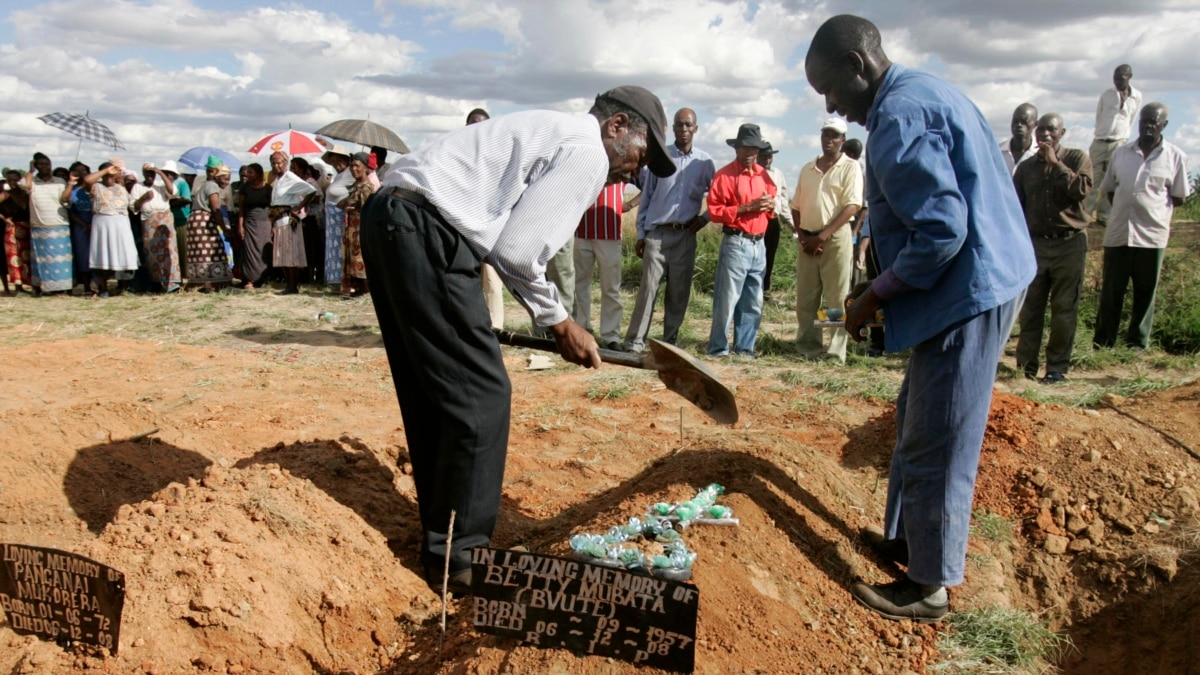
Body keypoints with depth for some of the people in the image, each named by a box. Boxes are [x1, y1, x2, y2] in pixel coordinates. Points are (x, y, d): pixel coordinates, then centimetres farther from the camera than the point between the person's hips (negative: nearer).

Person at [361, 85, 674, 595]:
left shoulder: (550, 133, 26)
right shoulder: (587, 154, -4)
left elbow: (509, 241, 21)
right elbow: (515, 250, -12)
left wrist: (551, 320, 19)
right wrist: (560, 323, 1)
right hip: (425, 232, -11)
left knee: (433, 395, 17)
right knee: (481, 396, -3)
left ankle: (441, 536, 30)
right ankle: (456, 557, 7)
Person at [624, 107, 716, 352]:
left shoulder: (704, 162, 6)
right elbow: (646, 196, 5)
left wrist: (706, 217, 2)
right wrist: (641, 234, 3)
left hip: (686, 235, 2)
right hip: (657, 233, -2)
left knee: (679, 291, 4)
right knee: (648, 287, -6)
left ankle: (670, 341, 14)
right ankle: (635, 341, -2)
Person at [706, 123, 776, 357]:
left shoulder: (763, 175, 14)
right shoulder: (725, 175, -5)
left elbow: (772, 201, 26)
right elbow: (714, 211, -12)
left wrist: (771, 205, 2)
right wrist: (747, 208, -17)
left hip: (759, 245, 7)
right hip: (736, 244, -7)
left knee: (754, 303, 10)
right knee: (727, 300, -6)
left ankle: (744, 348, 20)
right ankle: (718, 349, 2)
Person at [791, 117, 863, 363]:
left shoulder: (850, 167, -1)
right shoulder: (808, 169, 15)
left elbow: (851, 207, -10)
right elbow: (796, 206, 16)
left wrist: (822, 236, -15)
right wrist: (802, 236, 0)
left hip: (836, 238, -5)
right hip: (808, 240, 5)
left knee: (836, 299, -3)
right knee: (805, 298, 7)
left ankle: (836, 352, 1)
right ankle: (808, 348, 15)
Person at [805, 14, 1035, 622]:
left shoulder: (898, 116, -18)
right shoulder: (926, 92, 15)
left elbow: (941, 231, -26)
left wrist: (875, 296, -13)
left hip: (966, 296, -11)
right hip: (981, 283, 11)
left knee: (934, 446, 0)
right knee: (917, 424, 21)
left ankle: (929, 585, 15)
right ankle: (907, 537, 36)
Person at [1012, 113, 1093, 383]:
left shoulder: (1078, 158, 3)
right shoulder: (1026, 167, 10)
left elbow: (1082, 189, -16)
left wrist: (1055, 163, -14)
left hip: (1070, 243, -2)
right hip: (1035, 243, 2)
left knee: (1064, 309, 1)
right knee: (1030, 308, 2)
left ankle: (1057, 367, 8)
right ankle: (1026, 364, 9)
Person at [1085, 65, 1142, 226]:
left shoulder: (1136, 96, 3)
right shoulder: (1107, 94, 3)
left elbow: (1131, 120, 14)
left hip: (1119, 143, 0)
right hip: (1099, 142, 1)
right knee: (1093, 178, 1)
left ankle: (1104, 215, 3)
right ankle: (1086, 213, 5)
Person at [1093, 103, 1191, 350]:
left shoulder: (1175, 157, 0)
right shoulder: (1121, 153, 8)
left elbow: (1179, 198, 4)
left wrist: (1151, 208, -1)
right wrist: (1126, 209, 2)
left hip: (1152, 235, -2)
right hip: (1118, 234, 2)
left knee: (1145, 294, 6)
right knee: (1110, 292, 6)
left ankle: (1137, 346, 16)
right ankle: (1102, 346, 13)